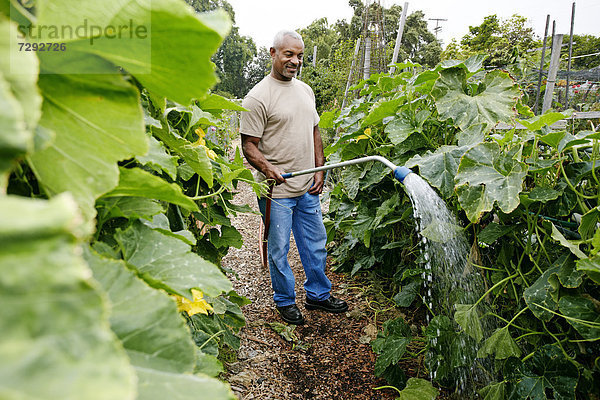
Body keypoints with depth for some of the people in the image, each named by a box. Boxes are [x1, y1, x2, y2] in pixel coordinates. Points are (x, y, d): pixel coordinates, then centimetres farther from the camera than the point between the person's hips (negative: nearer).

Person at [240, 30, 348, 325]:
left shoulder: (306, 90, 11)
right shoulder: (257, 97, -11)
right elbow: (249, 145, -12)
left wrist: (320, 170, 9)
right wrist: (267, 168, -30)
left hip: (308, 188, 7)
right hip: (276, 191, -6)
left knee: (315, 244, 17)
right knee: (279, 249, 7)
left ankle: (318, 294, 36)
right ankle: (285, 301, 29)